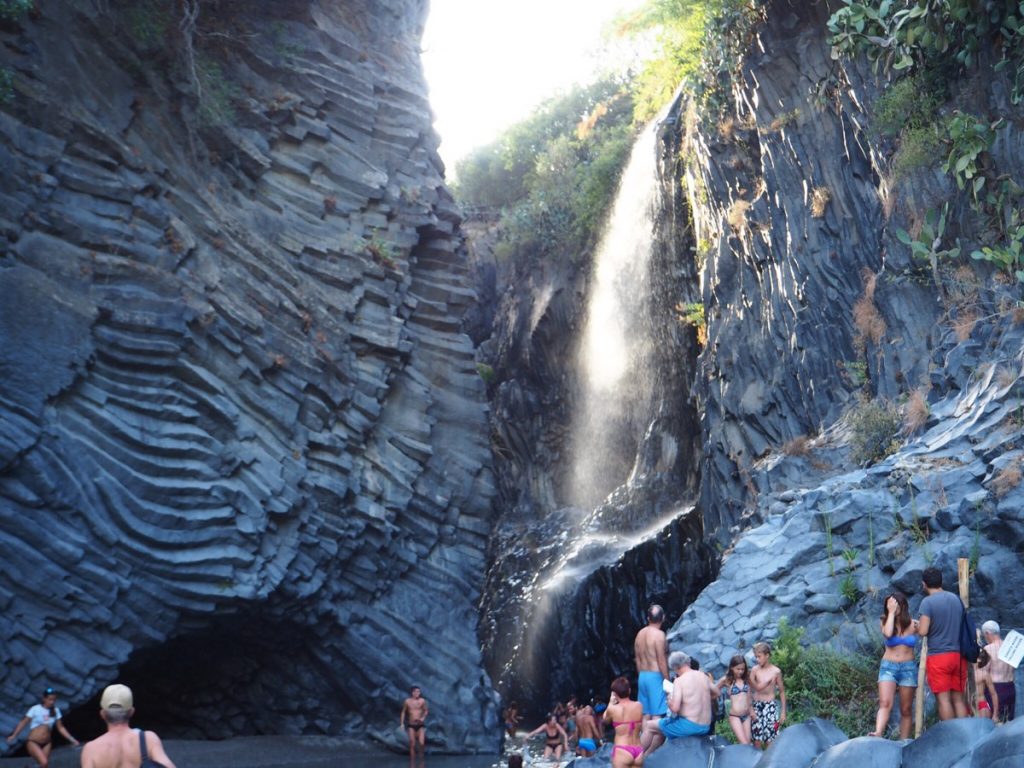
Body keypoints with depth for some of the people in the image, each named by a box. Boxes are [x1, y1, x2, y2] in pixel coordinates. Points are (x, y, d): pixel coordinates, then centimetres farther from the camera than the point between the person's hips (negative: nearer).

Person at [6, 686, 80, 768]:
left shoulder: (56, 711, 3)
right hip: (33, 742, -5)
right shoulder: (35, 709, -10)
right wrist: (14, 735, -13)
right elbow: (23, 722, -5)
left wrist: (71, 739, 6)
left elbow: (60, 727, 10)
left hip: (46, 744, 5)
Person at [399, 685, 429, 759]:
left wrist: (423, 717, -8)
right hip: (411, 725, 0)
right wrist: (402, 723, 3)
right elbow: (403, 712, 8)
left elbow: (426, 710, 10)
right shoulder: (407, 701, -4)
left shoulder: (422, 701, -4)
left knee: (421, 743, -12)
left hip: (420, 725, 0)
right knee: (412, 744, 0)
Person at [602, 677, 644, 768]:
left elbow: (605, 720, 16)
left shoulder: (613, 709, -7)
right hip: (638, 751, 5)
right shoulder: (639, 706, 3)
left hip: (622, 751, -5)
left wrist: (611, 703, 25)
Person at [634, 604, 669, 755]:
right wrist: (667, 681, -10)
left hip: (642, 676, 8)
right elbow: (662, 661, -15)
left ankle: (641, 752, 11)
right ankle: (647, 753, -12)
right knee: (658, 718, -5)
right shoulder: (659, 635, -13)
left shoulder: (640, 634, 10)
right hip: (656, 676, -8)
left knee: (646, 717, 12)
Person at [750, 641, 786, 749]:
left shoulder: (776, 671, -5)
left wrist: (783, 712, 2)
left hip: (770, 707, -2)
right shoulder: (755, 670, -2)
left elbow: (782, 692, 2)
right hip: (757, 706, 2)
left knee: (770, 740, -2)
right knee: (756, 739, 3)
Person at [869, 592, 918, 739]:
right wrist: (891, 613, -10)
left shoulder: (913, 625, 4)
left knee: (906, 709, 4)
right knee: (885, 703, -19)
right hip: (888, 667, -1)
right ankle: (878, 734, -34)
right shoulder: (885, 622, 5)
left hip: (908, 668, 1)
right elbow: (887, 633, -17)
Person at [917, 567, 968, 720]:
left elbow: (923, 632, -16)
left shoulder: (927, 602, -10)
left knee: (943, 699, -3)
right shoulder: (956, 599, 9)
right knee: (958, 698, 10)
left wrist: (917, 625, 5)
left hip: (938, 655, -6)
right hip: (959, 655, 6)